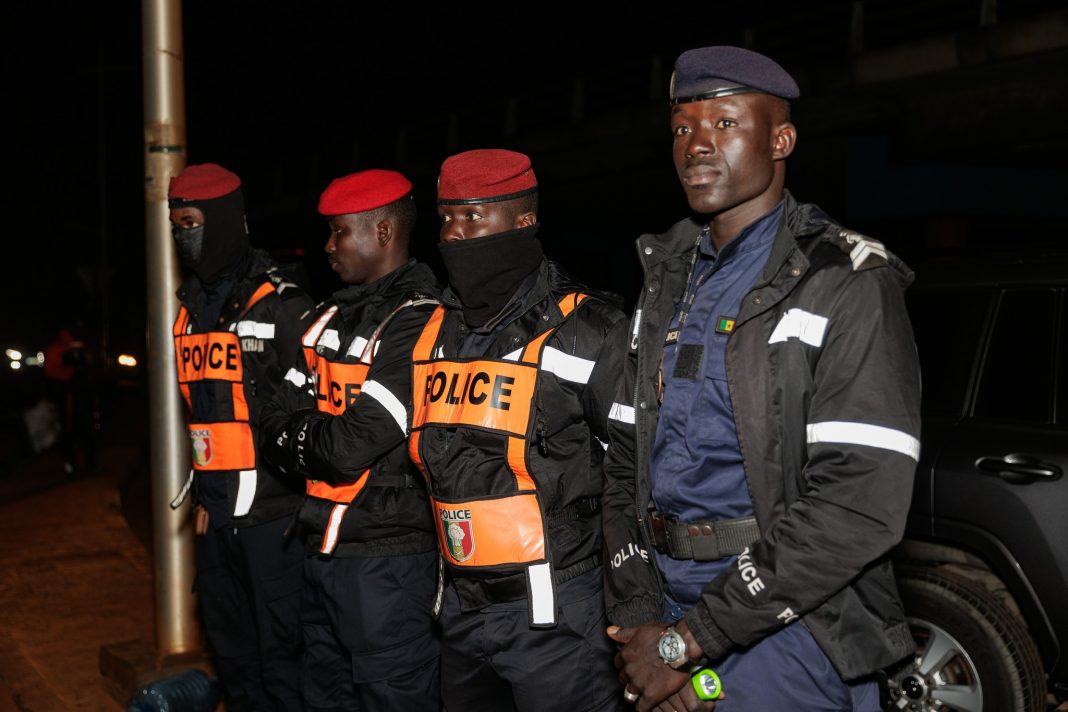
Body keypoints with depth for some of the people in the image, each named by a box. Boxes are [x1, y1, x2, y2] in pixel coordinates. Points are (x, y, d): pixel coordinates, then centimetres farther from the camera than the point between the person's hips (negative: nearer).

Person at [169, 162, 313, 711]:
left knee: (280, 652, -1)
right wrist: (200, 493, 18)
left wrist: (306, 503, -13)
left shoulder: (284, 307, -10)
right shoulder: (191, 310, 13)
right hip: (214, 515, 8)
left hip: (273, 515, -8)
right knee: (232, 651, 18)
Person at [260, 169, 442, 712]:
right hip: (322, 549, 9)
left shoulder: (419, 324, -16)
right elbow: (279, 420, 9)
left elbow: (353, 446, -21)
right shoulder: (330, 318, 11)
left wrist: (302, 439, -3)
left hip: (387, 561, -8)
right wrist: (324, 443, -9)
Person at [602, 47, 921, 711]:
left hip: (786, 627, -6)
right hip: (668, 610, 6)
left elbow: (861, 504, -21)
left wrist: (688, 640, -18)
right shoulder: (668, 282, 9)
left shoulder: (849, 283, -12)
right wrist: (642, 623, -7)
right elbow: (625, 463, 7)